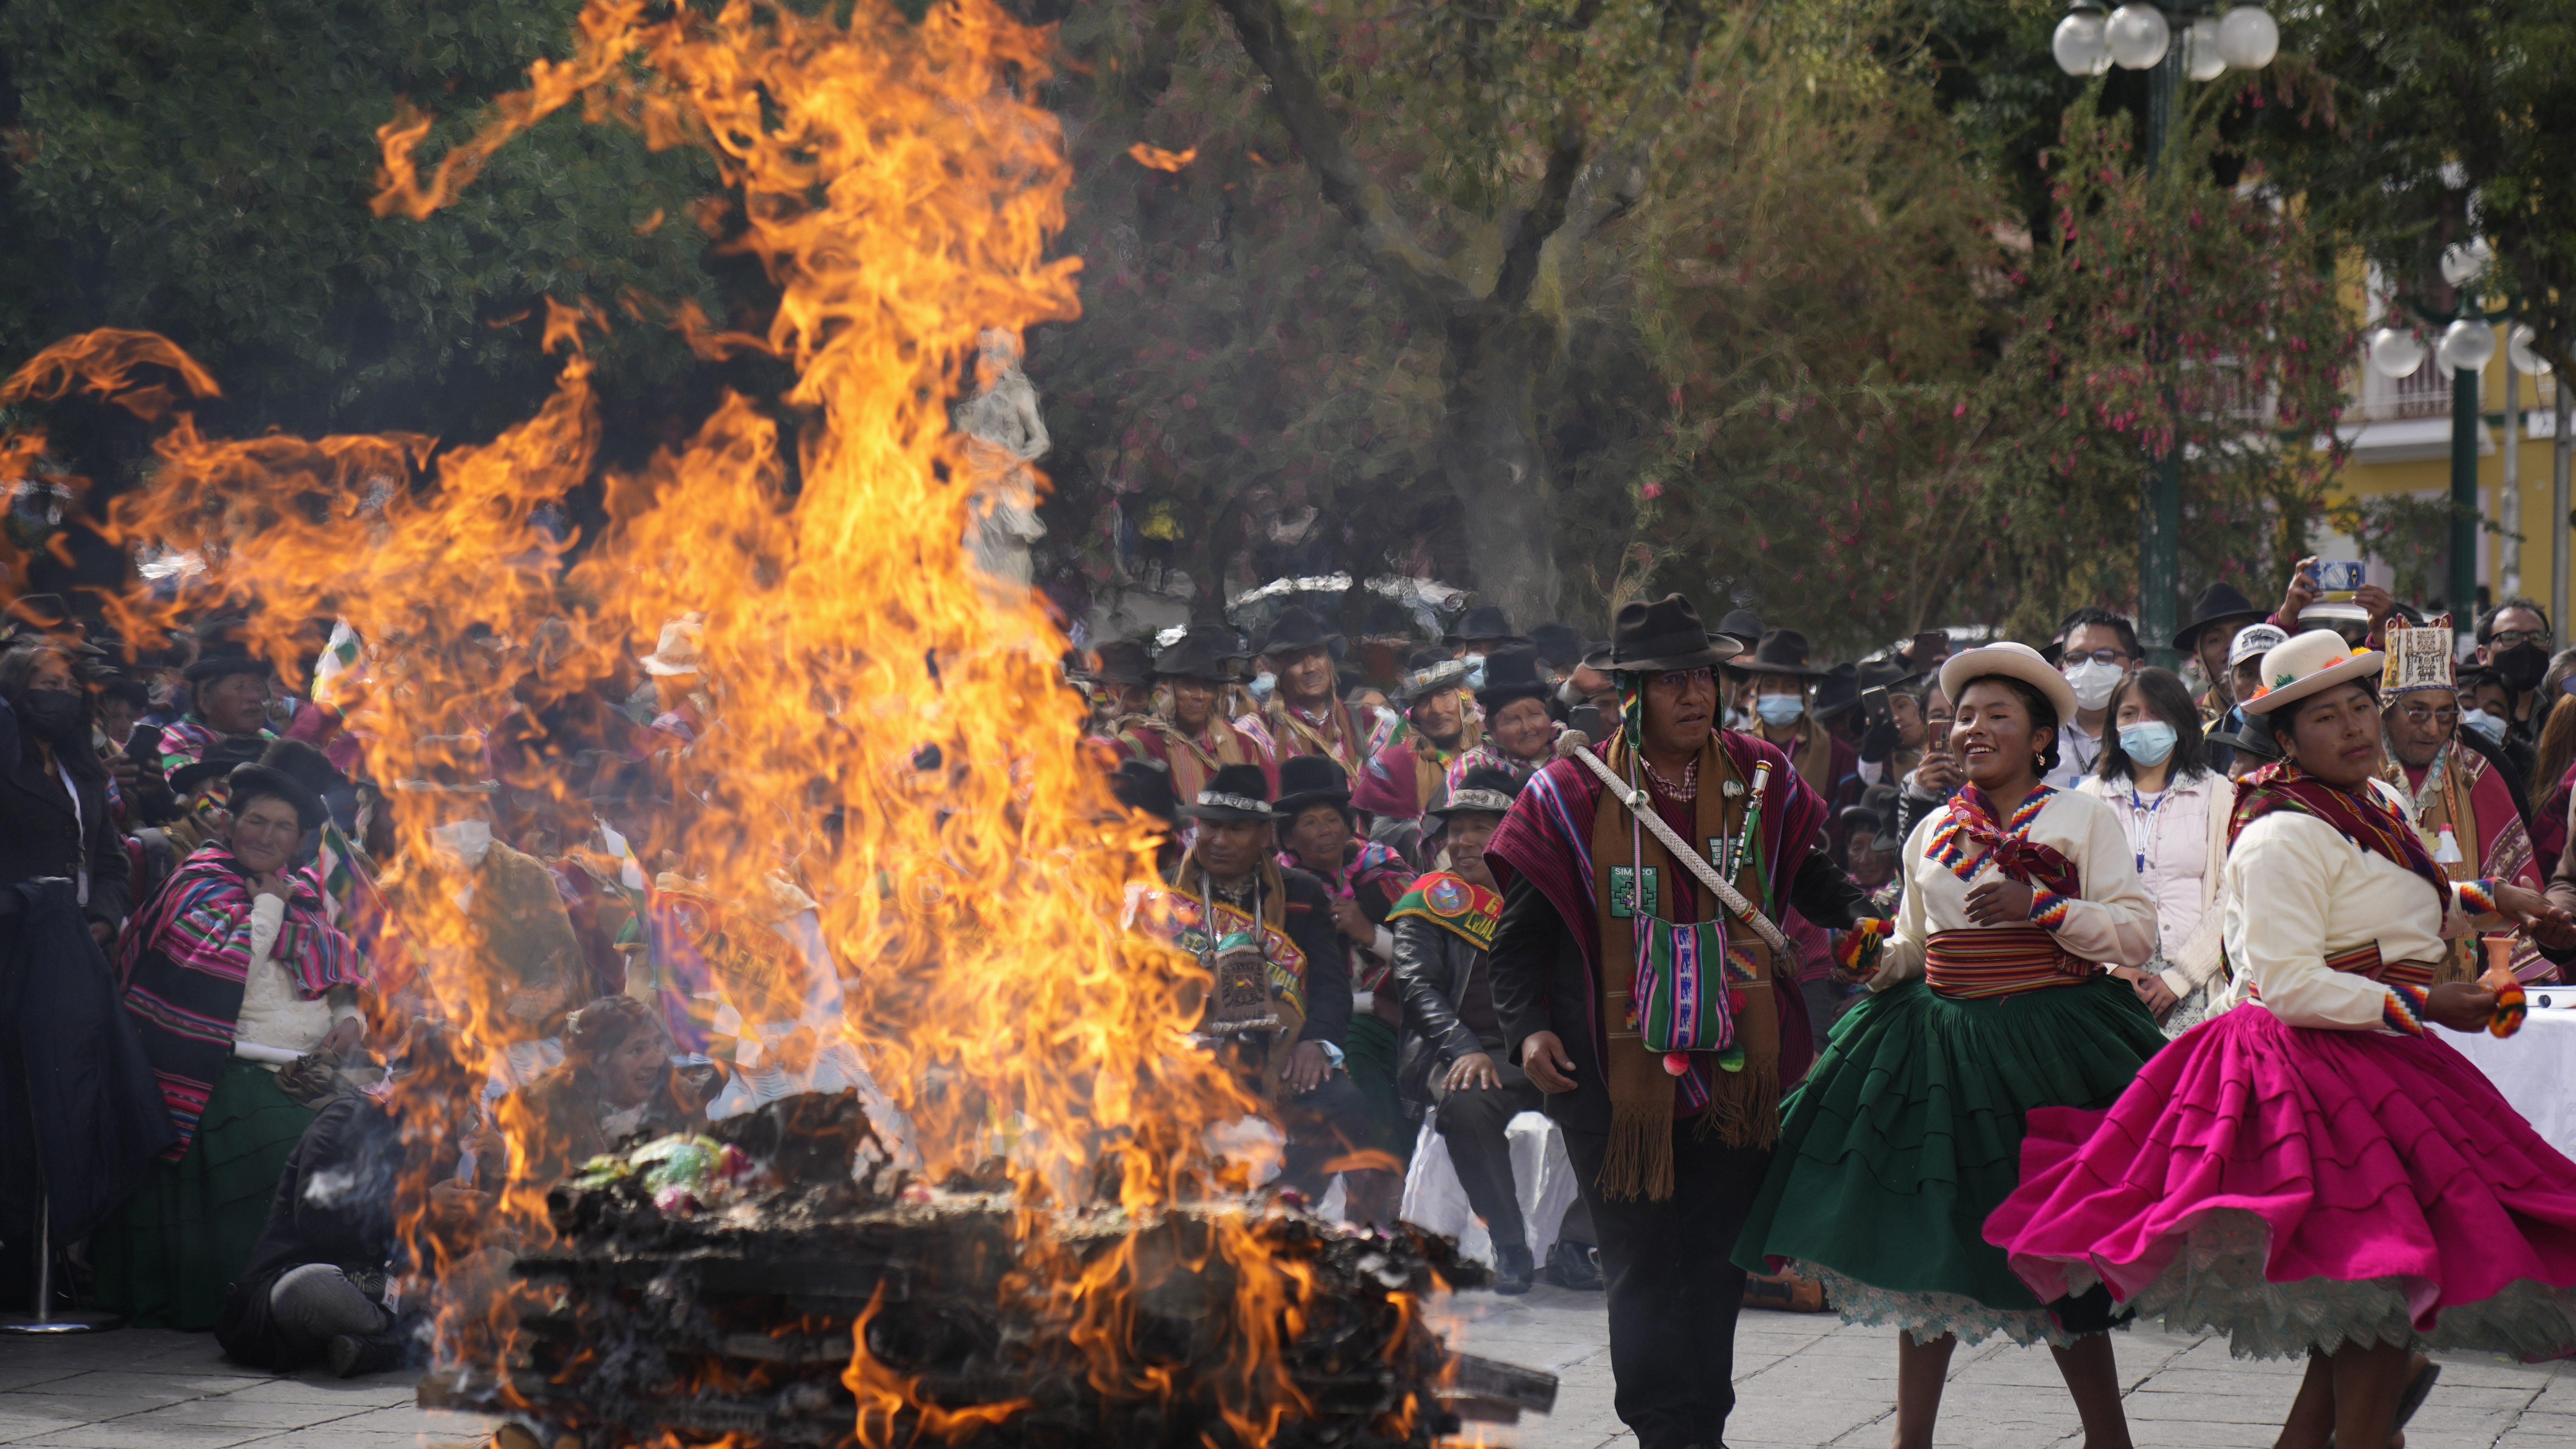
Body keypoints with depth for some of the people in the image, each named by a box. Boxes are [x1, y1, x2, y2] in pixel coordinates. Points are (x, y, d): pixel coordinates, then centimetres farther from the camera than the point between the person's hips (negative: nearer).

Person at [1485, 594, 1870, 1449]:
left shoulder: (1758, 781, 6)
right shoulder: (1570, 797, -2)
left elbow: (1816, 883, 13)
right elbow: (1521, 935, 0)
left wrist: (1870, 925, -8)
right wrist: (1529, 1028, -14)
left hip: (1738, 1066, 3)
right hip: (1620, 1072, -3)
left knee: (1718, 1261, 9)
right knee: (1641, 1266, 0)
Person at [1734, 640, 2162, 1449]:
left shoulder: (2083, 819, 0)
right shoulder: (1932, 834, 14)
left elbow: (2137, 933, -6)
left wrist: (2038, 907, -17)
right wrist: (1874, 957, 2)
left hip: (2051, 1044, -5)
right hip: (1941, 1042, 5)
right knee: (1922, 1242, 6)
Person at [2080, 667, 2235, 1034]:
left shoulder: (2217, 794, 9)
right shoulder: (2091, 796, 13)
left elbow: (2231, 897, 1)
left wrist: (2178, 978, -8)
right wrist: (2115, 969, -8)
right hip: (2114, 984, 1)